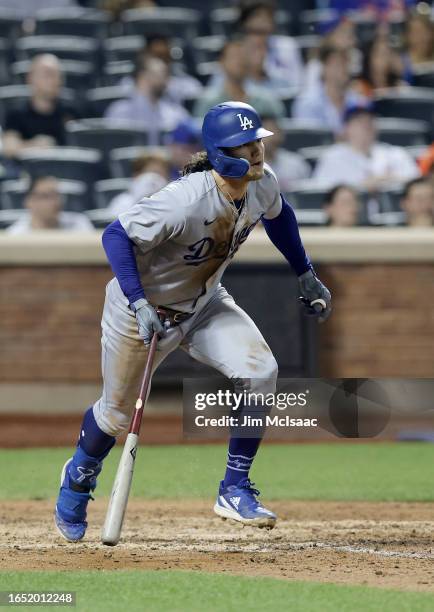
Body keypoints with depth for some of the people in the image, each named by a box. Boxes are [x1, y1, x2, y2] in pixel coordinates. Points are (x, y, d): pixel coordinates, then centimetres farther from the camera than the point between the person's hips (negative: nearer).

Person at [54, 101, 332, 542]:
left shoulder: (262, 184, -14)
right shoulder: (187, 201, -36)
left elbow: (277, 214, 11)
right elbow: (116, 236, -31)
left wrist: (306, 276, 13)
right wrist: (138, 303, -38)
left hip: (205, 303, 5)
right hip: (143, 309, -5)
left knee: (260, 372, -19)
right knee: (117, 412, 10)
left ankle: (235, 491, -8)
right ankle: (79, 477, 44)